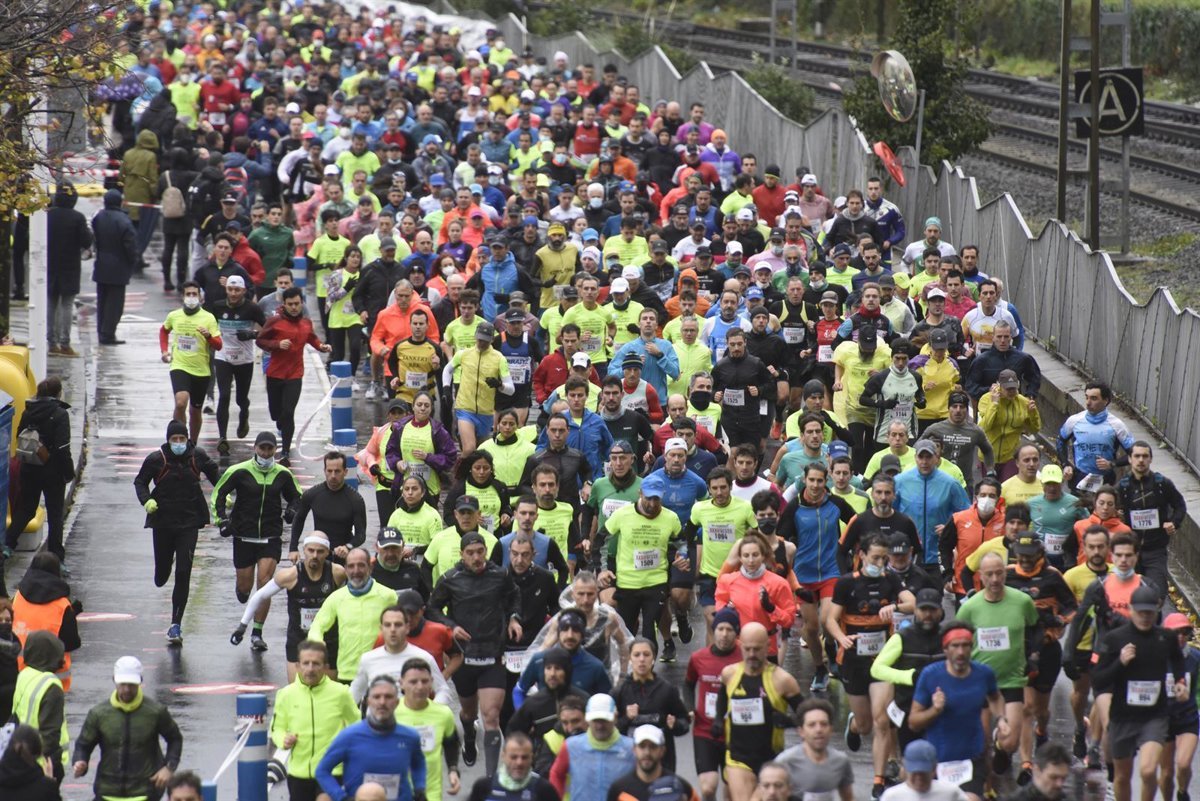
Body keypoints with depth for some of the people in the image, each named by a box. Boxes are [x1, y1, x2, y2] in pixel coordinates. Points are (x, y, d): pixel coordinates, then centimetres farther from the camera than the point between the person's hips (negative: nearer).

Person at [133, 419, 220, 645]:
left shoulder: (197, 456, -2)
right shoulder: (156, 459, -7)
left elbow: (214, 472, 17)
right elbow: (140, 481, 3)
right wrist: (146, 500, -15)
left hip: (189, 523, 0)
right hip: (163, 521, 0)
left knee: (183, 574, -9)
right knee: (161, 578, 9)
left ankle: (176, 625, -4)